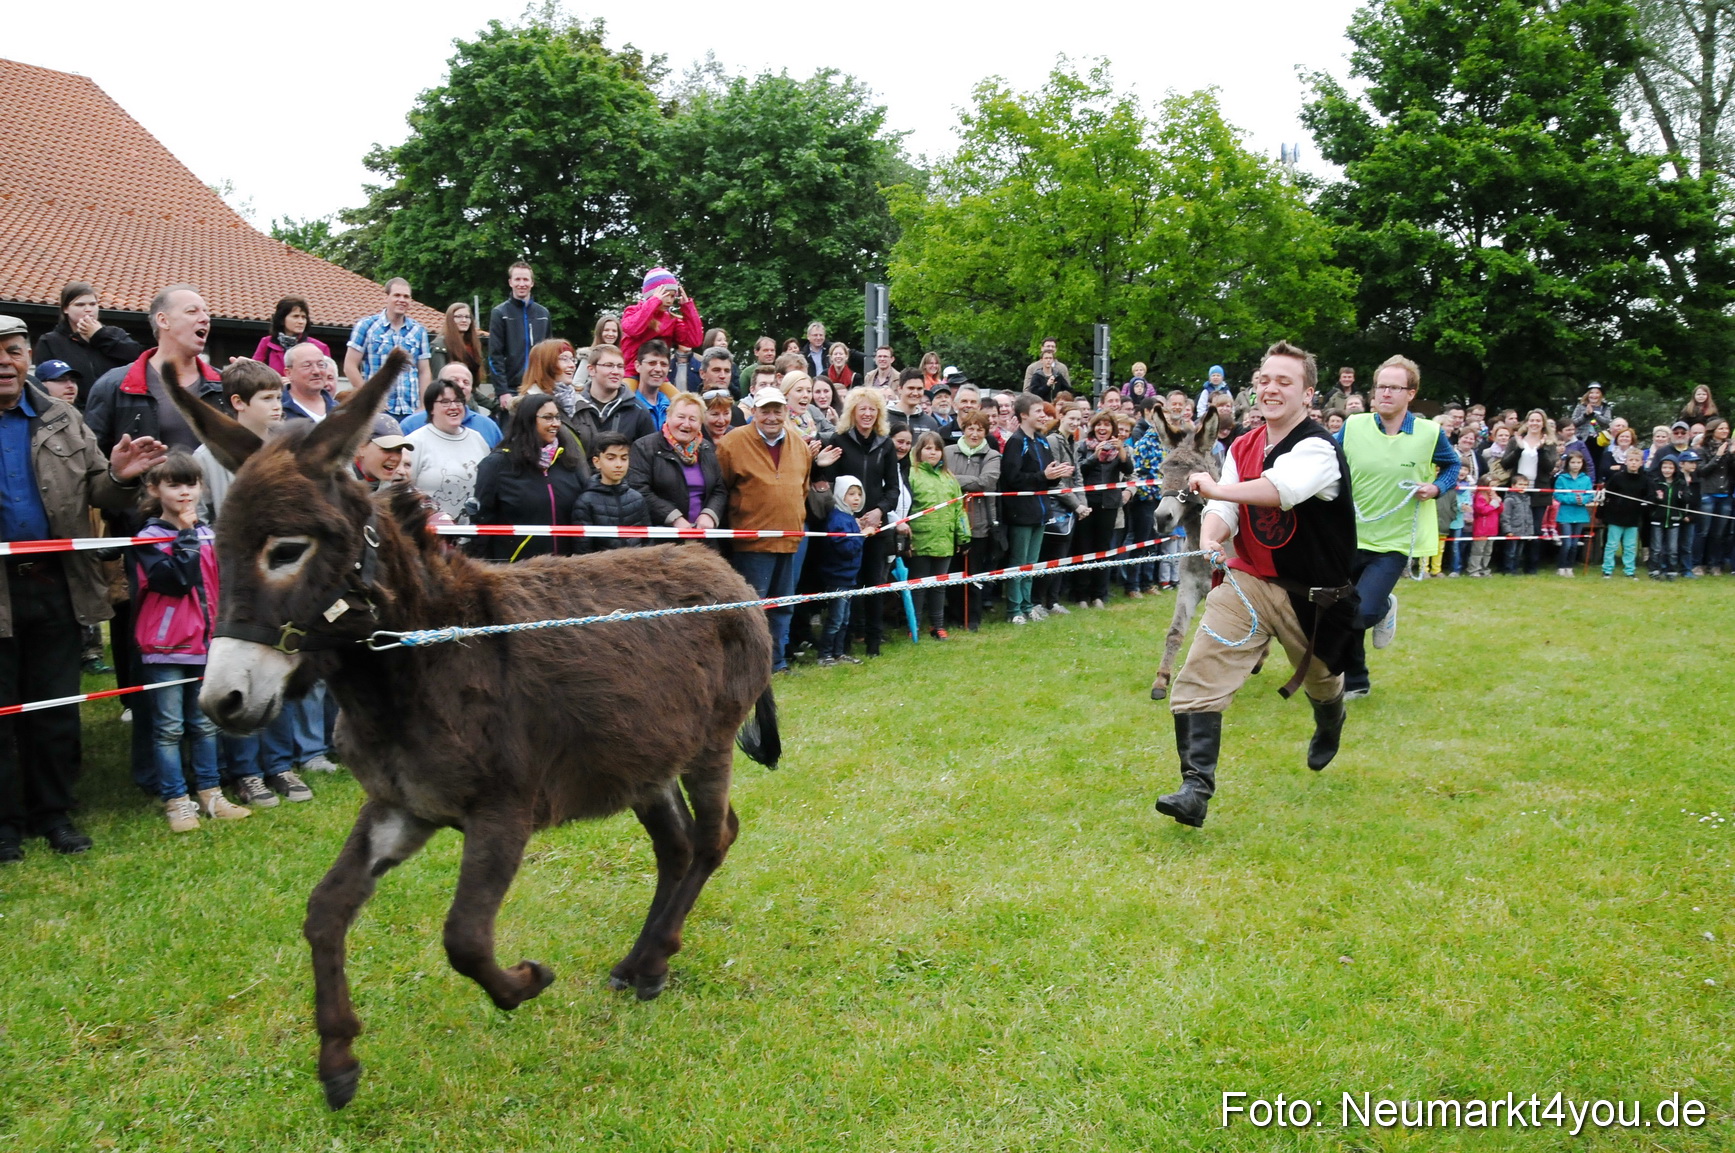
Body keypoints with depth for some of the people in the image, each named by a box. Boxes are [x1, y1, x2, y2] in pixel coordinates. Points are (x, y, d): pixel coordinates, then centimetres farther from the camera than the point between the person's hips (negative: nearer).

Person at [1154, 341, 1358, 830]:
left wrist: (1215, 488, -35)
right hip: (1248, 580, 4)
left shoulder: (1319, 448, -18)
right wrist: (1209, 538, -26)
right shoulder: (1242, 448, 3)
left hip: (1312, 593, -4)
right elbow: (1223, 508, -4)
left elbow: (1285, 488, -40)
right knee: (1198, 677, -15)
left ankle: (1329, 727, 59)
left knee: (1320, 679, 21)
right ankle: (1196, 790, -17)